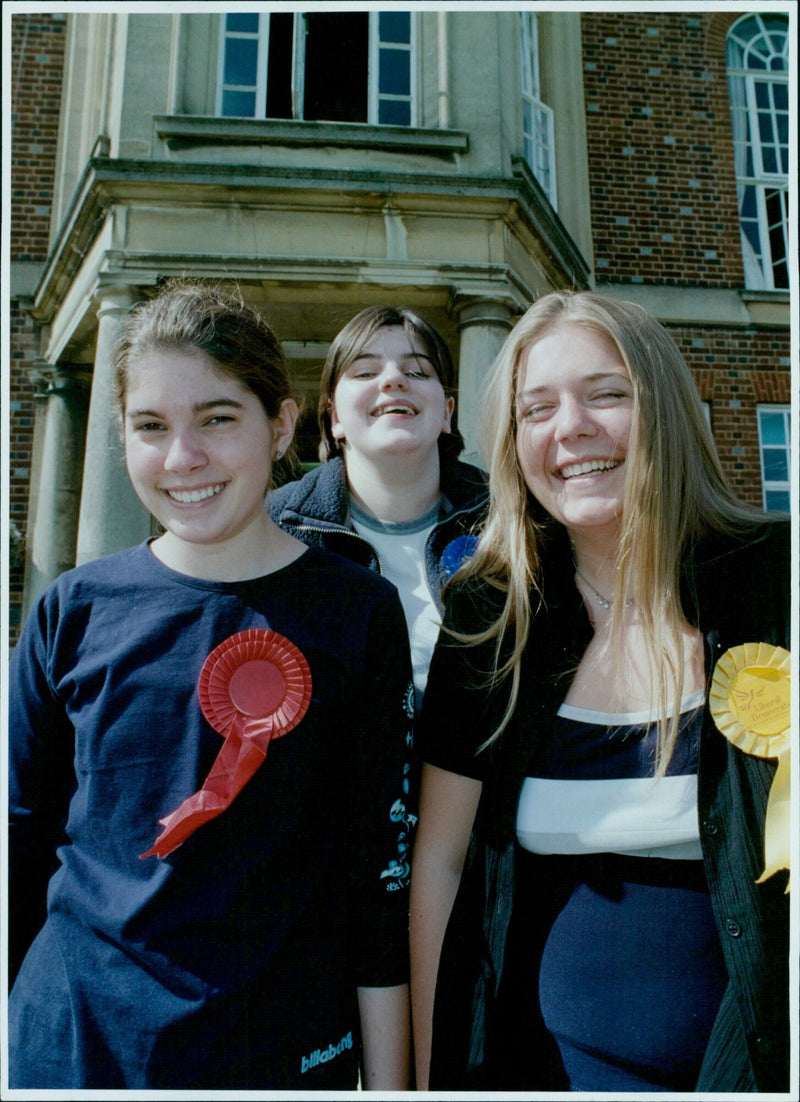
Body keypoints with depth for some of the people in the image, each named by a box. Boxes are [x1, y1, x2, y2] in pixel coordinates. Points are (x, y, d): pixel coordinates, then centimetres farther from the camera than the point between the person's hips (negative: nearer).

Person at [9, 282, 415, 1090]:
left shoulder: (356, 614, -10)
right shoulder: (74, 610, -5)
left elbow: (383, 865, -6)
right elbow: (19, 841, 3)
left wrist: (388, 1081, -3)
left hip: (283, 1049, -1)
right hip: (66, 1044, 2)